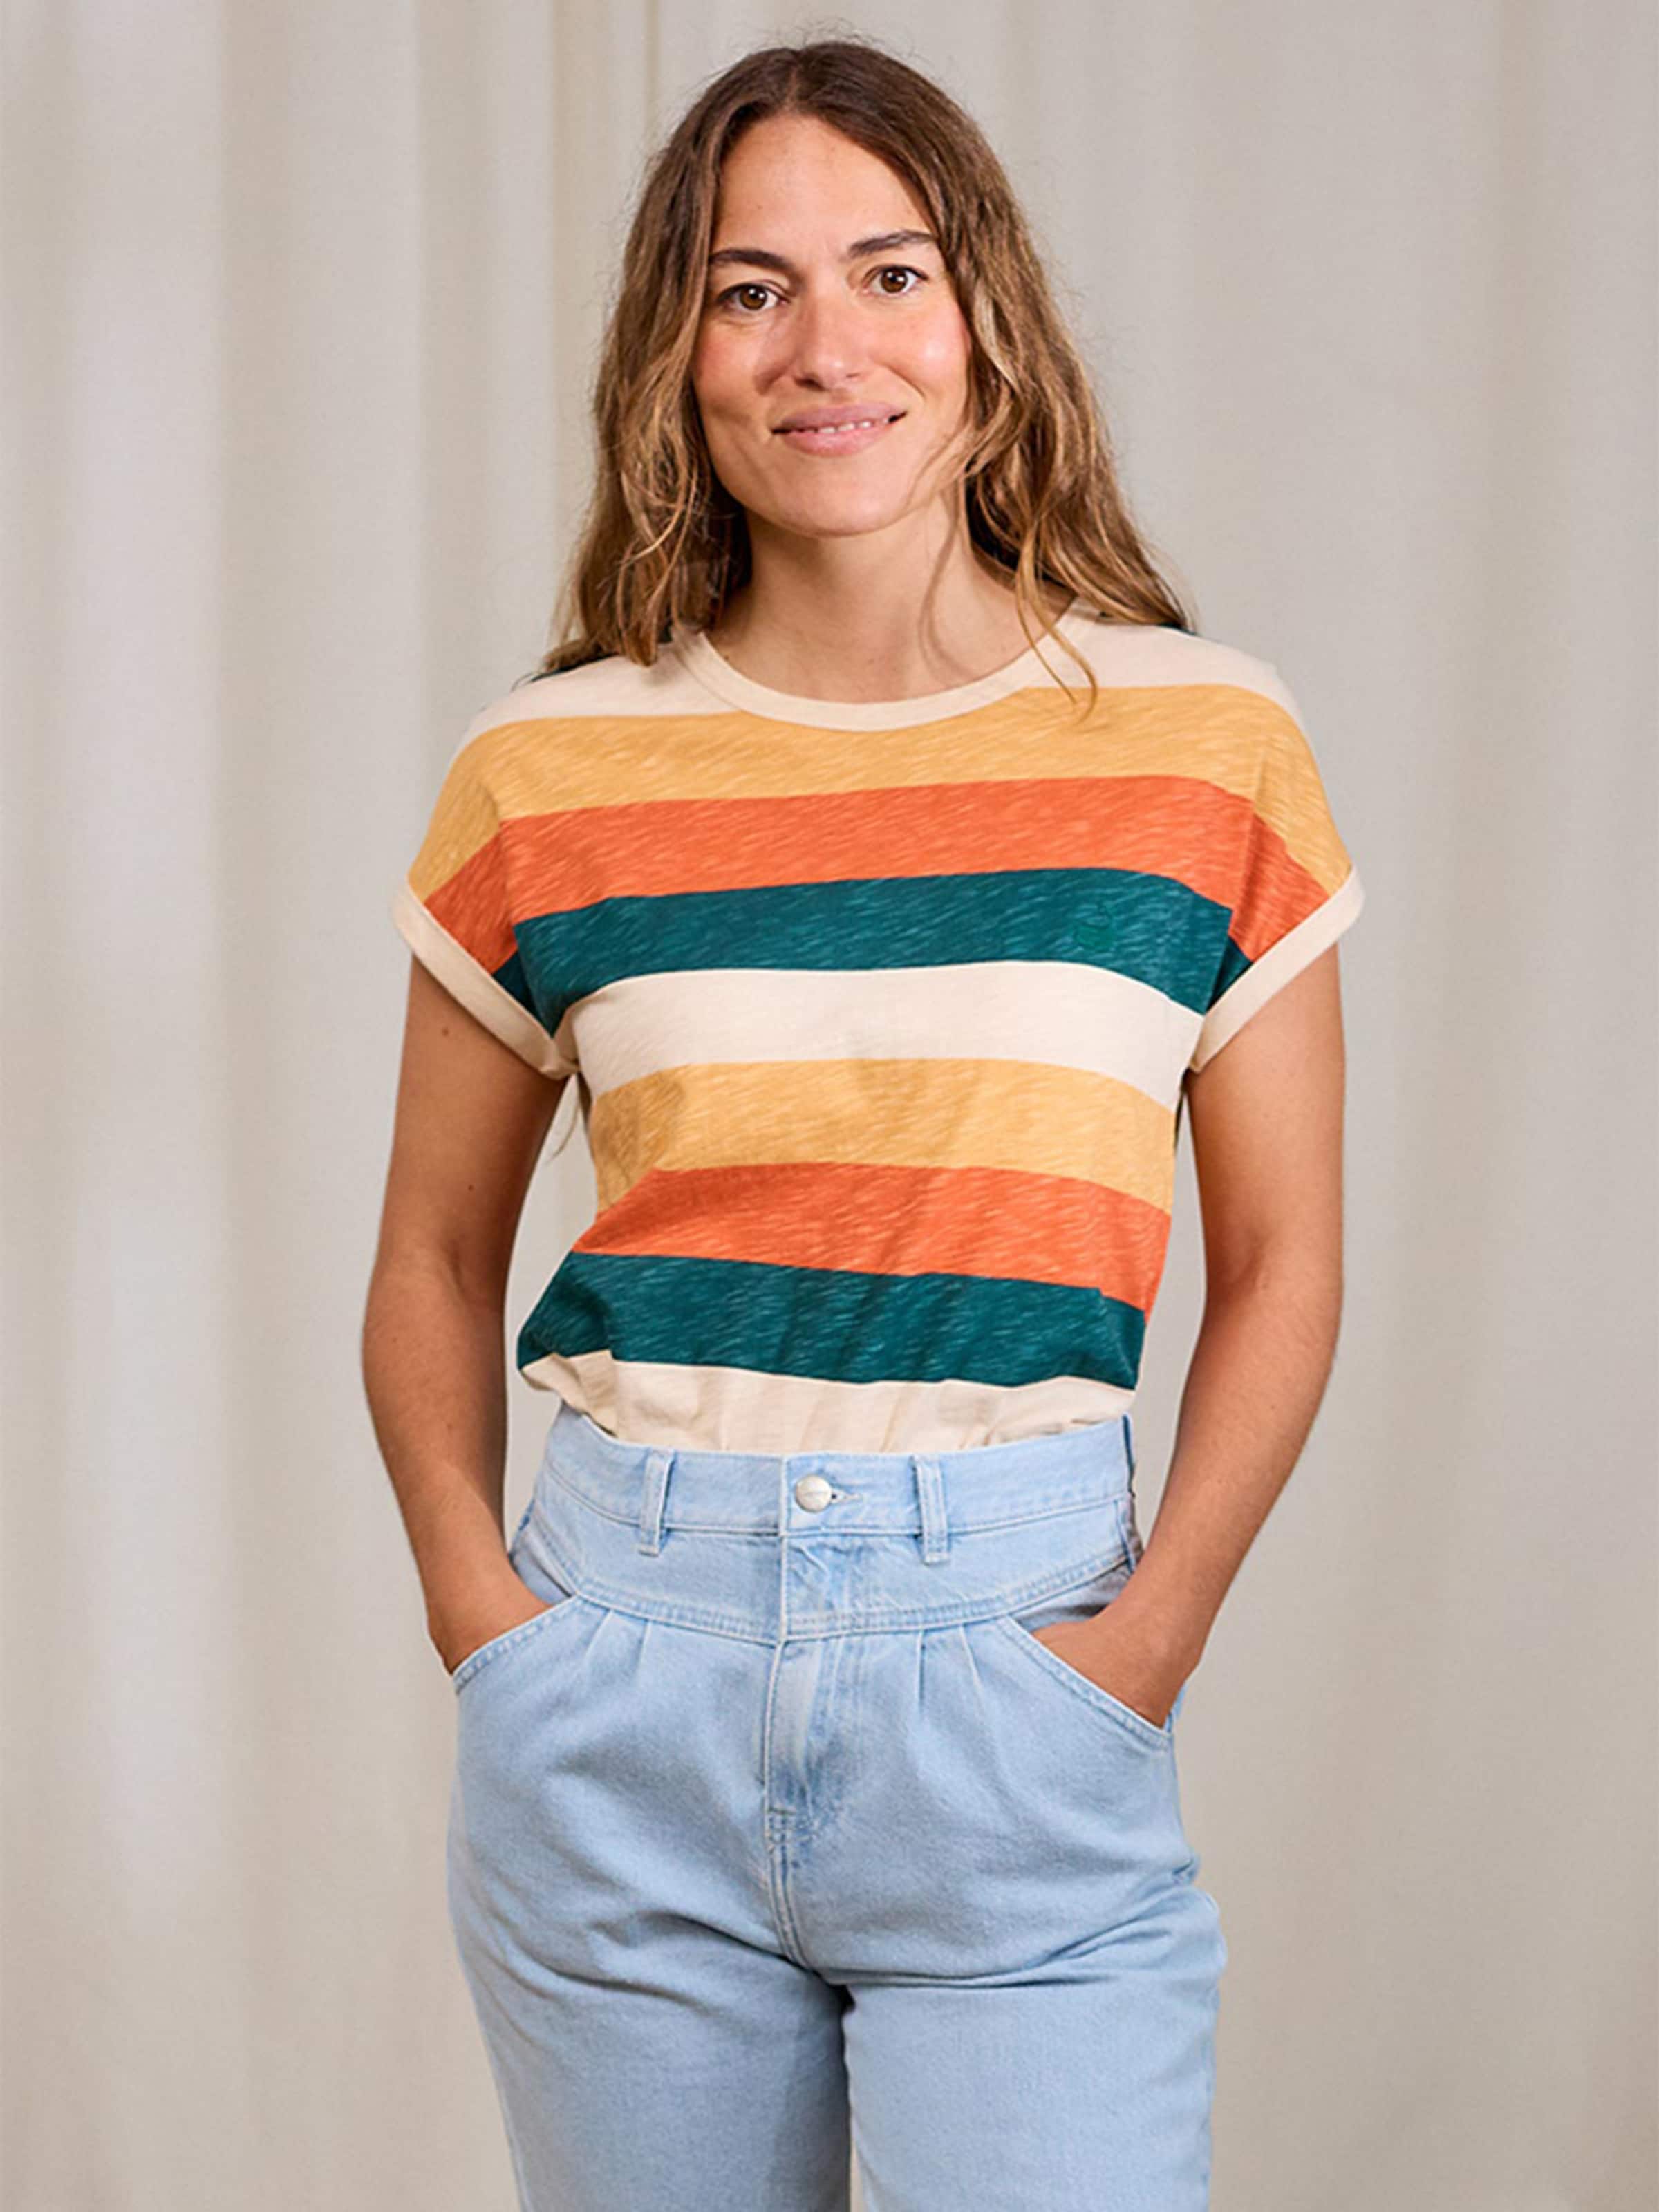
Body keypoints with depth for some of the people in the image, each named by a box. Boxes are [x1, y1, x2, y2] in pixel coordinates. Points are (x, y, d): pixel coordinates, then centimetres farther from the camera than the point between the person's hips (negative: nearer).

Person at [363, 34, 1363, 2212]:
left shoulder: (1210, 745, 0)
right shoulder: (547, 770, 2)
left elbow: (1282, 1264, 5)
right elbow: (433, 1258, 11)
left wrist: (1158, 1622, -7)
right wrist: (476, 1599, -2)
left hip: (1018, 1655, -1)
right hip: (620, 1689, 1)